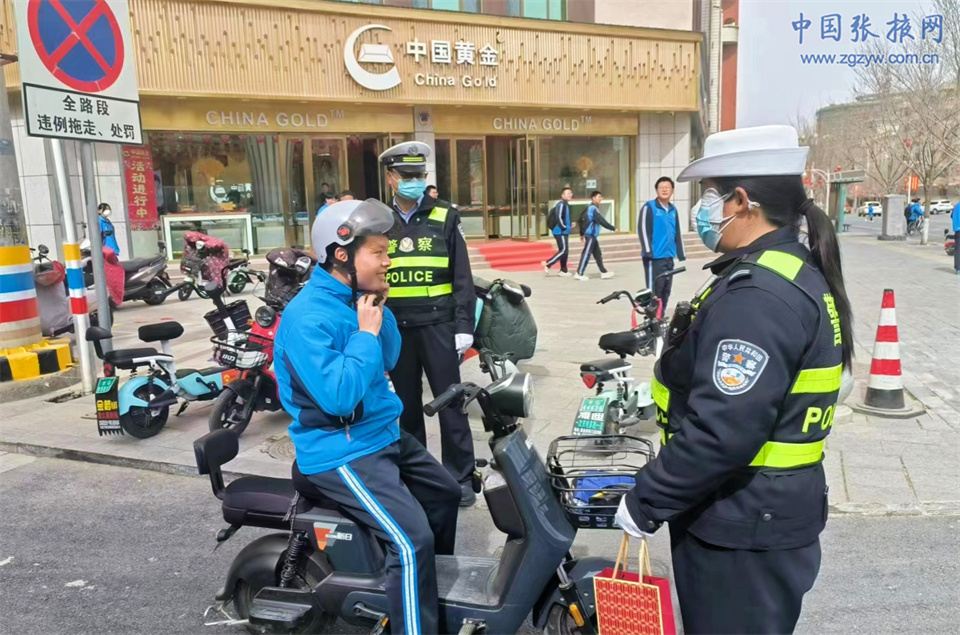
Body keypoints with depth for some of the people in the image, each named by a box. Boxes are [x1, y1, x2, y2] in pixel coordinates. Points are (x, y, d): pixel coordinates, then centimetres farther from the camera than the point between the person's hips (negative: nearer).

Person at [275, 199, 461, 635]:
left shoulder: (353, 297, 4)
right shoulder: (307, 317, -24)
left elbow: (388, 361, 12)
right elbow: (338, 397, -31)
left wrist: (381, 312, -3)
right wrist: (365, 332, -23)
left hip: (384, 433, 10)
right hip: (341, 452, -10)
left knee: (445, 494, 22)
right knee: (413, 539, -22)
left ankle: (440, 591, 45)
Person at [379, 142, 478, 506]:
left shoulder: (444, 219, 2)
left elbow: (462, 276, 1)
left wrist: (464, 325, -6)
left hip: (437, 324, -2)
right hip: (396, 327, 3)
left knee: (450, 403, 2)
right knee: (407, 405, 13)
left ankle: (460, 476, 13)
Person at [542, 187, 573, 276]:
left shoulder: (566, 204, 17)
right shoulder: (561, 204, -14)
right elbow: (559, 217, -22)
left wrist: (569, 225, 13)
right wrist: (564, 227, -18)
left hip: (564, 232, 10)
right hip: (560, 232, -10)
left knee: (565, 251, 11)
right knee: (563, 250, -11)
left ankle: (563, 270, 16)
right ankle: (547, 264, -5)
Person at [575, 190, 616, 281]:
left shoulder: (589, 208, 16)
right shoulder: (593, 209, -14)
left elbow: (581, 219, 20)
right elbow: (602, 221, -18)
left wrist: (582, 233, 24)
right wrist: (613, 228, -12)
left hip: (591, 235, 10)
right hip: (590, 235, -10)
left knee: (598, 254, 11)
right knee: (586, 254, -7)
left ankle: (603, 272, 15)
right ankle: (579, 273, -4)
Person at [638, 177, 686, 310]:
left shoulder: (673, 210, 15)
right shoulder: (649, 207, -5)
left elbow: (677, 234, 20)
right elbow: (642, 230, -11)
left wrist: (681, 255, 16)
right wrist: (648, 252, -18)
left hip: (669, 257, 7)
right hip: (654, 258, -7)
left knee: (666, 290, 12)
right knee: (654, 291, -6)